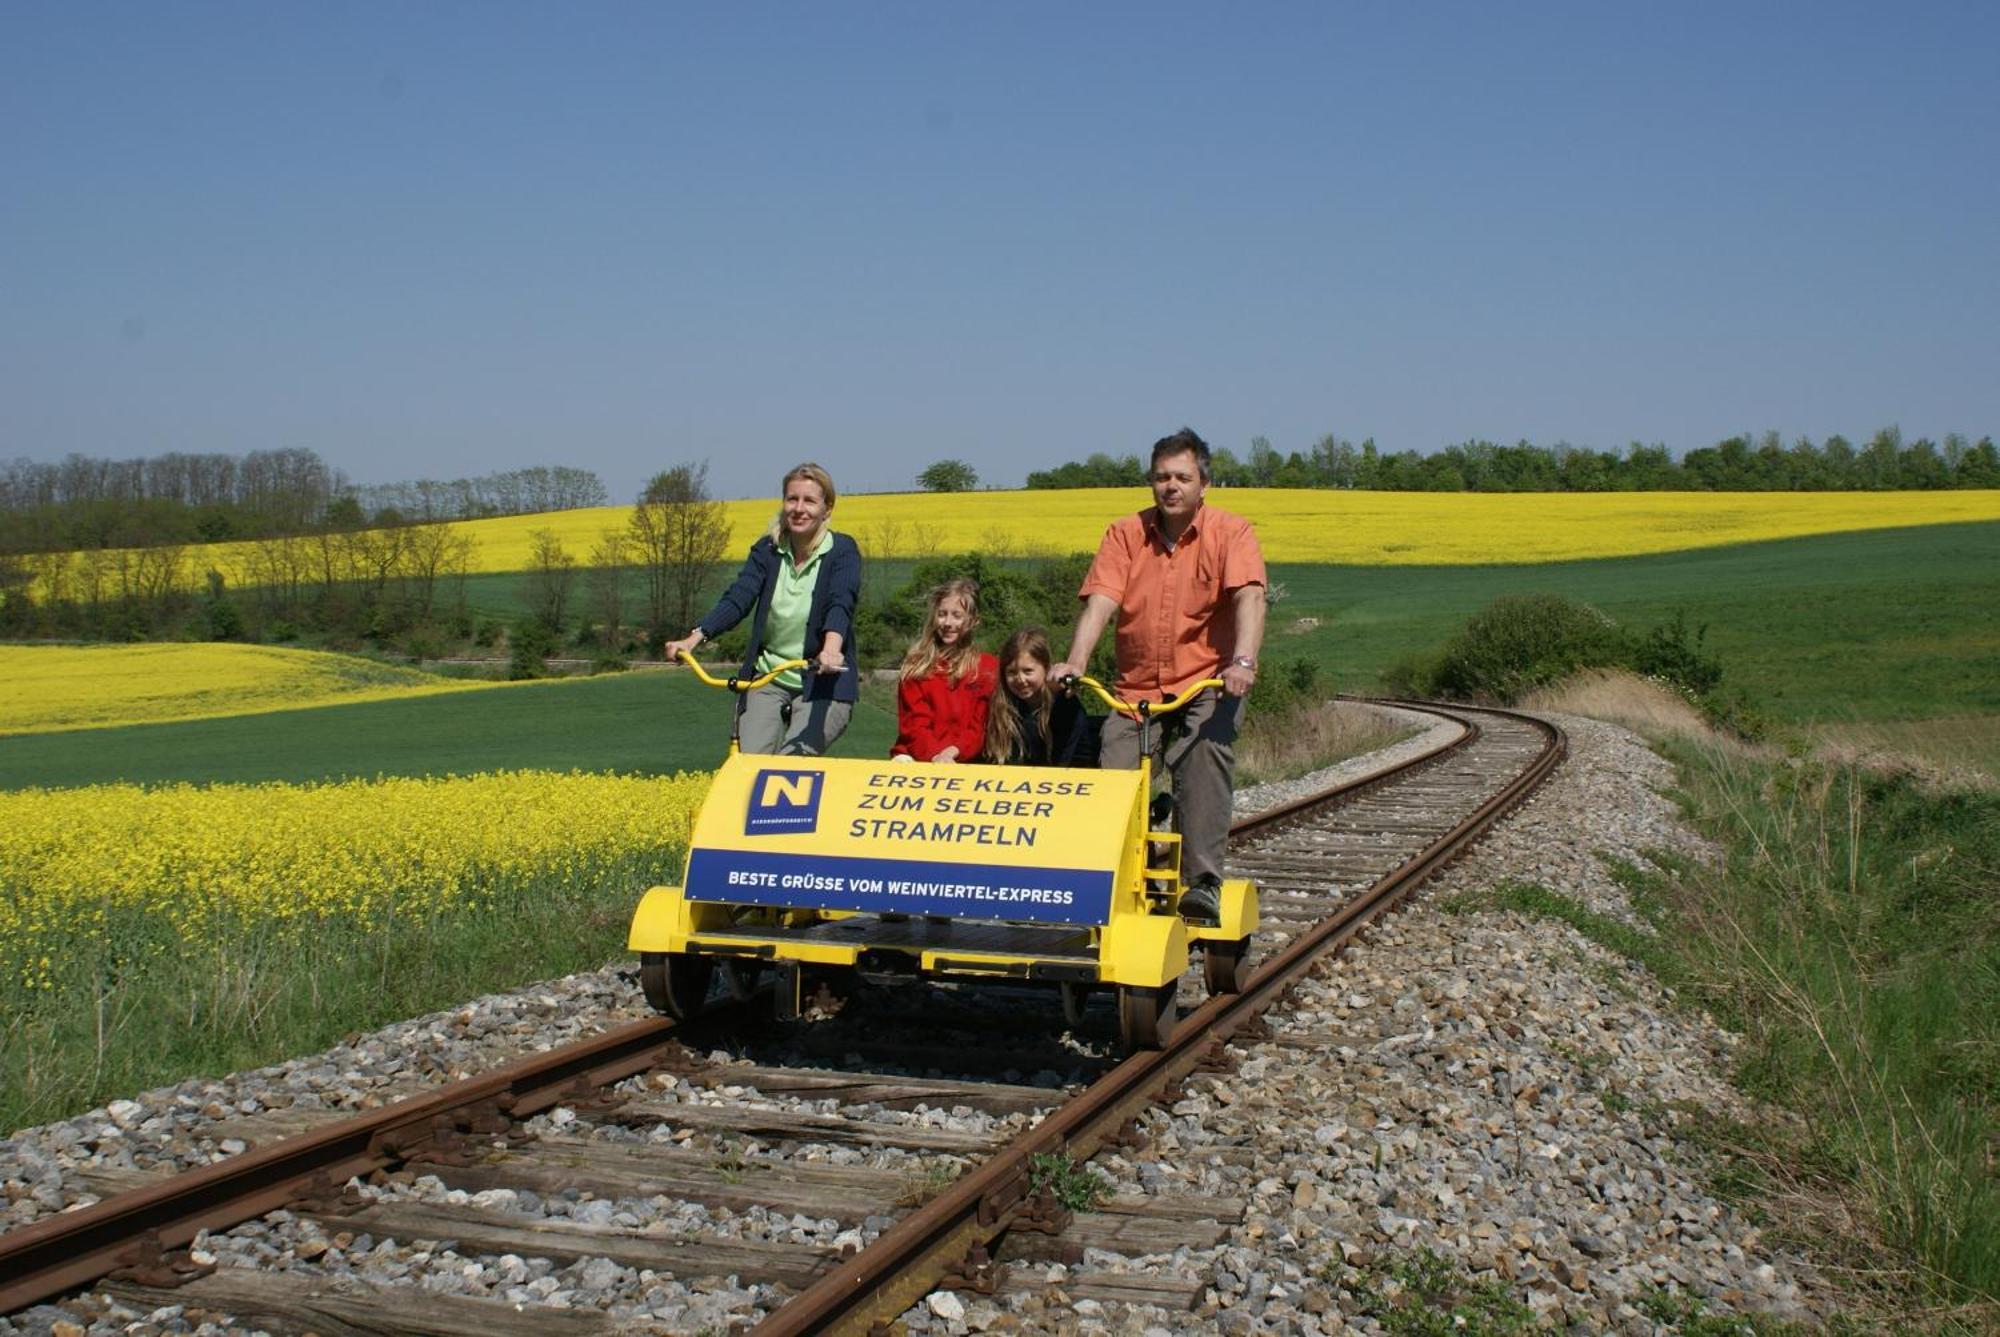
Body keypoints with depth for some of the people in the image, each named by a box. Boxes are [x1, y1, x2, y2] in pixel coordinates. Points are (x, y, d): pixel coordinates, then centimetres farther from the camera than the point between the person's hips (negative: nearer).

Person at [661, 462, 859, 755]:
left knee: (790, 764, -22)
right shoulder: (767, 550, 2)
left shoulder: (842, 552, -8)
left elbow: (841, 603, -25)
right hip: (768, 679, 3)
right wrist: (693, 638, -26)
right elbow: (737, 599, -9)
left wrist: (831, 649, -46)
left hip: (823, 682, -3)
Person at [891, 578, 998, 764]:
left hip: (963, 761, -1)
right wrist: (934, 755, -18)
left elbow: (981, 727, 3)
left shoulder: (988, 667, 9)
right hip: (916, 756, 1)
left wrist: (952, 752, -16)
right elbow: (913, 723, 1)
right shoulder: (916, 663, 11)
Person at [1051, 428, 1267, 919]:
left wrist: (1244, 661, -39)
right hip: (1136, 689, 3)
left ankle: (1203, 884, -21)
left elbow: (1249, 597, -20)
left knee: (1206, 762, -25)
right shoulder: (1124, 534, 3)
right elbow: (1100, 601, -10)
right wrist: (1075, 662, -27)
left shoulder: (1231, 533, -4)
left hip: (1207, 686, -2)